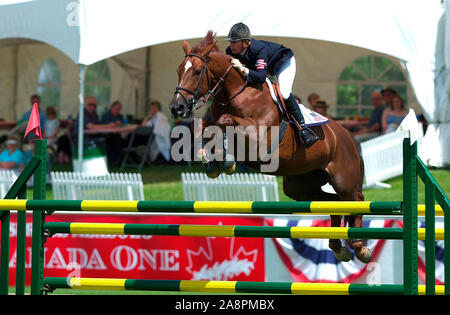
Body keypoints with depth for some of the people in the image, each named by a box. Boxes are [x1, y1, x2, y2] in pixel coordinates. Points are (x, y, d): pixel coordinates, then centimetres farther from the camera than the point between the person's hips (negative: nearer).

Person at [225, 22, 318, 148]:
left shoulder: (259, 49, -43)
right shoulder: (230, 51, -23)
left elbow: (261, 77, -51)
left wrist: (243, 69, -61)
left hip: (283, 61, -8)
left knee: (284, 93, -28)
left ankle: (302, 128, -20)